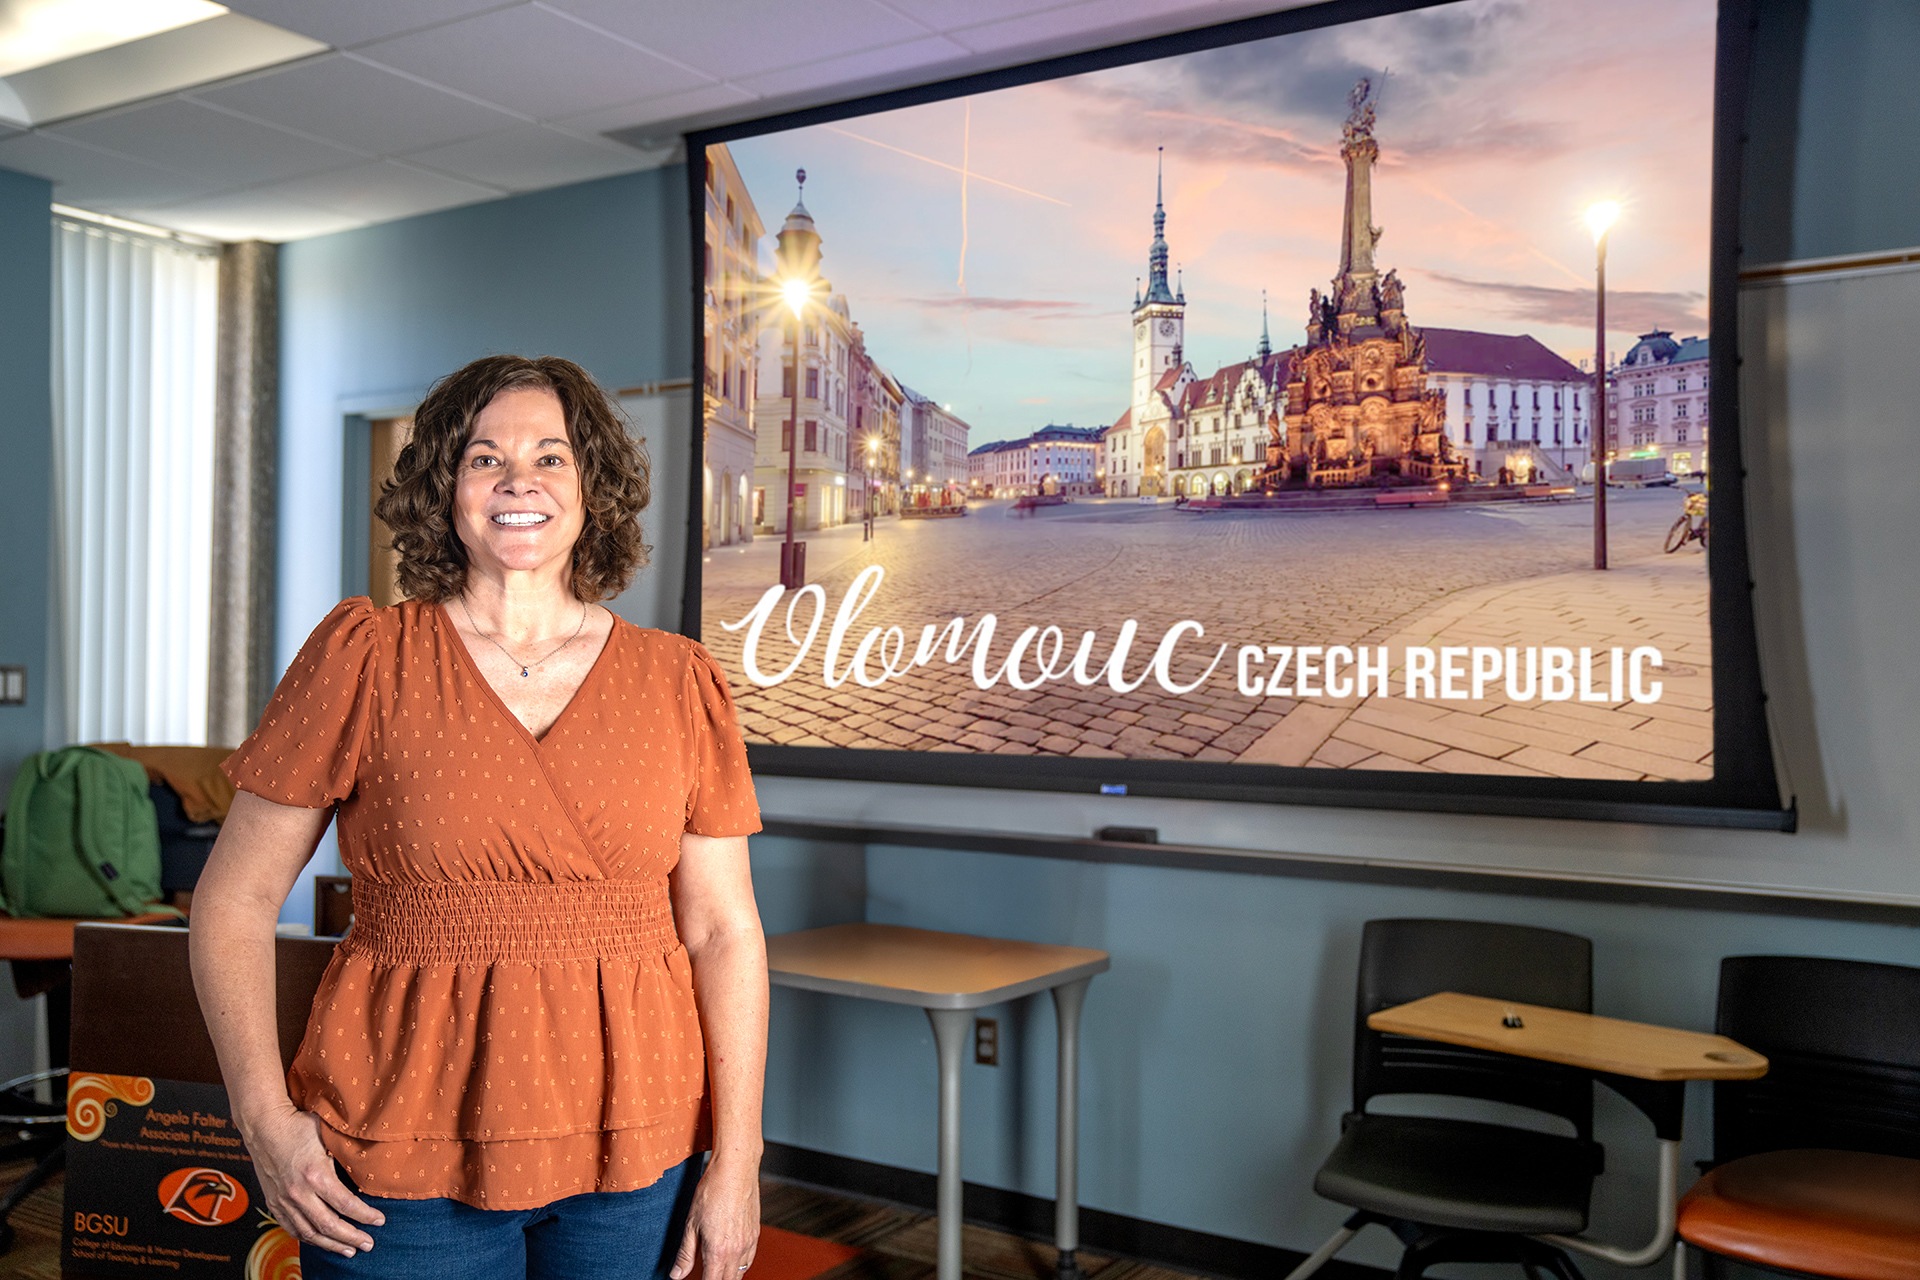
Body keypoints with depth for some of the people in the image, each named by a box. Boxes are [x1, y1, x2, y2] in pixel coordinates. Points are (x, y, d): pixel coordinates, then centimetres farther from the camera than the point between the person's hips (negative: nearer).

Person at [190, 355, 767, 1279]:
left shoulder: (680, 684, 1)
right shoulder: (364, 657, -2)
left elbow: (723, 931, 1)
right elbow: (234, 901, 1)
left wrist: (736, 1162, -3)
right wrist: (267, 1119, -8)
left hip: (634, 1154, 2)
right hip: (404, 1165, -1)